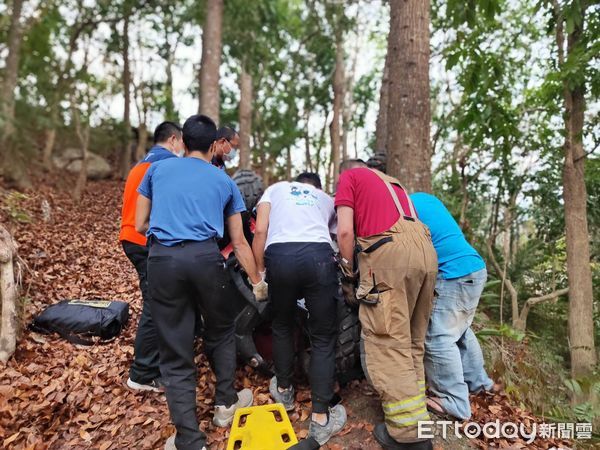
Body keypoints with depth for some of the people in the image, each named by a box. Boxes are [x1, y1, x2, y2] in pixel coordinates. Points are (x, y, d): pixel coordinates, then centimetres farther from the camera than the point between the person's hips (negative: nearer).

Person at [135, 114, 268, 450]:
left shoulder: (157, 169, 18)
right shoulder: (224, 181, 17)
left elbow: (140, 226, 18)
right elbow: (239, 241, 16)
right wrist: (257, 281, 25)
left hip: (162, 259, 1)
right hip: (205, 257, 0)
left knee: (176, 353, 9)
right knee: (221, 332, 24)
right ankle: (226, 404, 37)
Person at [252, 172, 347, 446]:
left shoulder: (275, 188, 28)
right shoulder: (326, 198, 34)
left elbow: (260, 231, 13)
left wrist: (259, 272, 18)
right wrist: (347, 274, 39)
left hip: (279, 255, 0)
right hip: (319, 255, 0)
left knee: (282, 326, 23)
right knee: (323, 337, 10)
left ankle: (284, 391, 39)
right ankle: (320, 419, 12)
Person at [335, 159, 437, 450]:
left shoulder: (348, 177, 15)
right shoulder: (392, 182, 35)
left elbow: (345, 230, 1)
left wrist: (349, 268, 15)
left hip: (390, 252, -7)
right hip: (426, 251, 8)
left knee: (388, 342, -4)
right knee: (412, 341, 16)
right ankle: (417, 415, 24)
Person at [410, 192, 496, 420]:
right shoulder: (426, 197, 17)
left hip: (454, 275, -10)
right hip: (476, 268, 10)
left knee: (439, 338, -3)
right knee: (461, 331, 23)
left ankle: (454, 404, 4)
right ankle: (478, 381, 37)